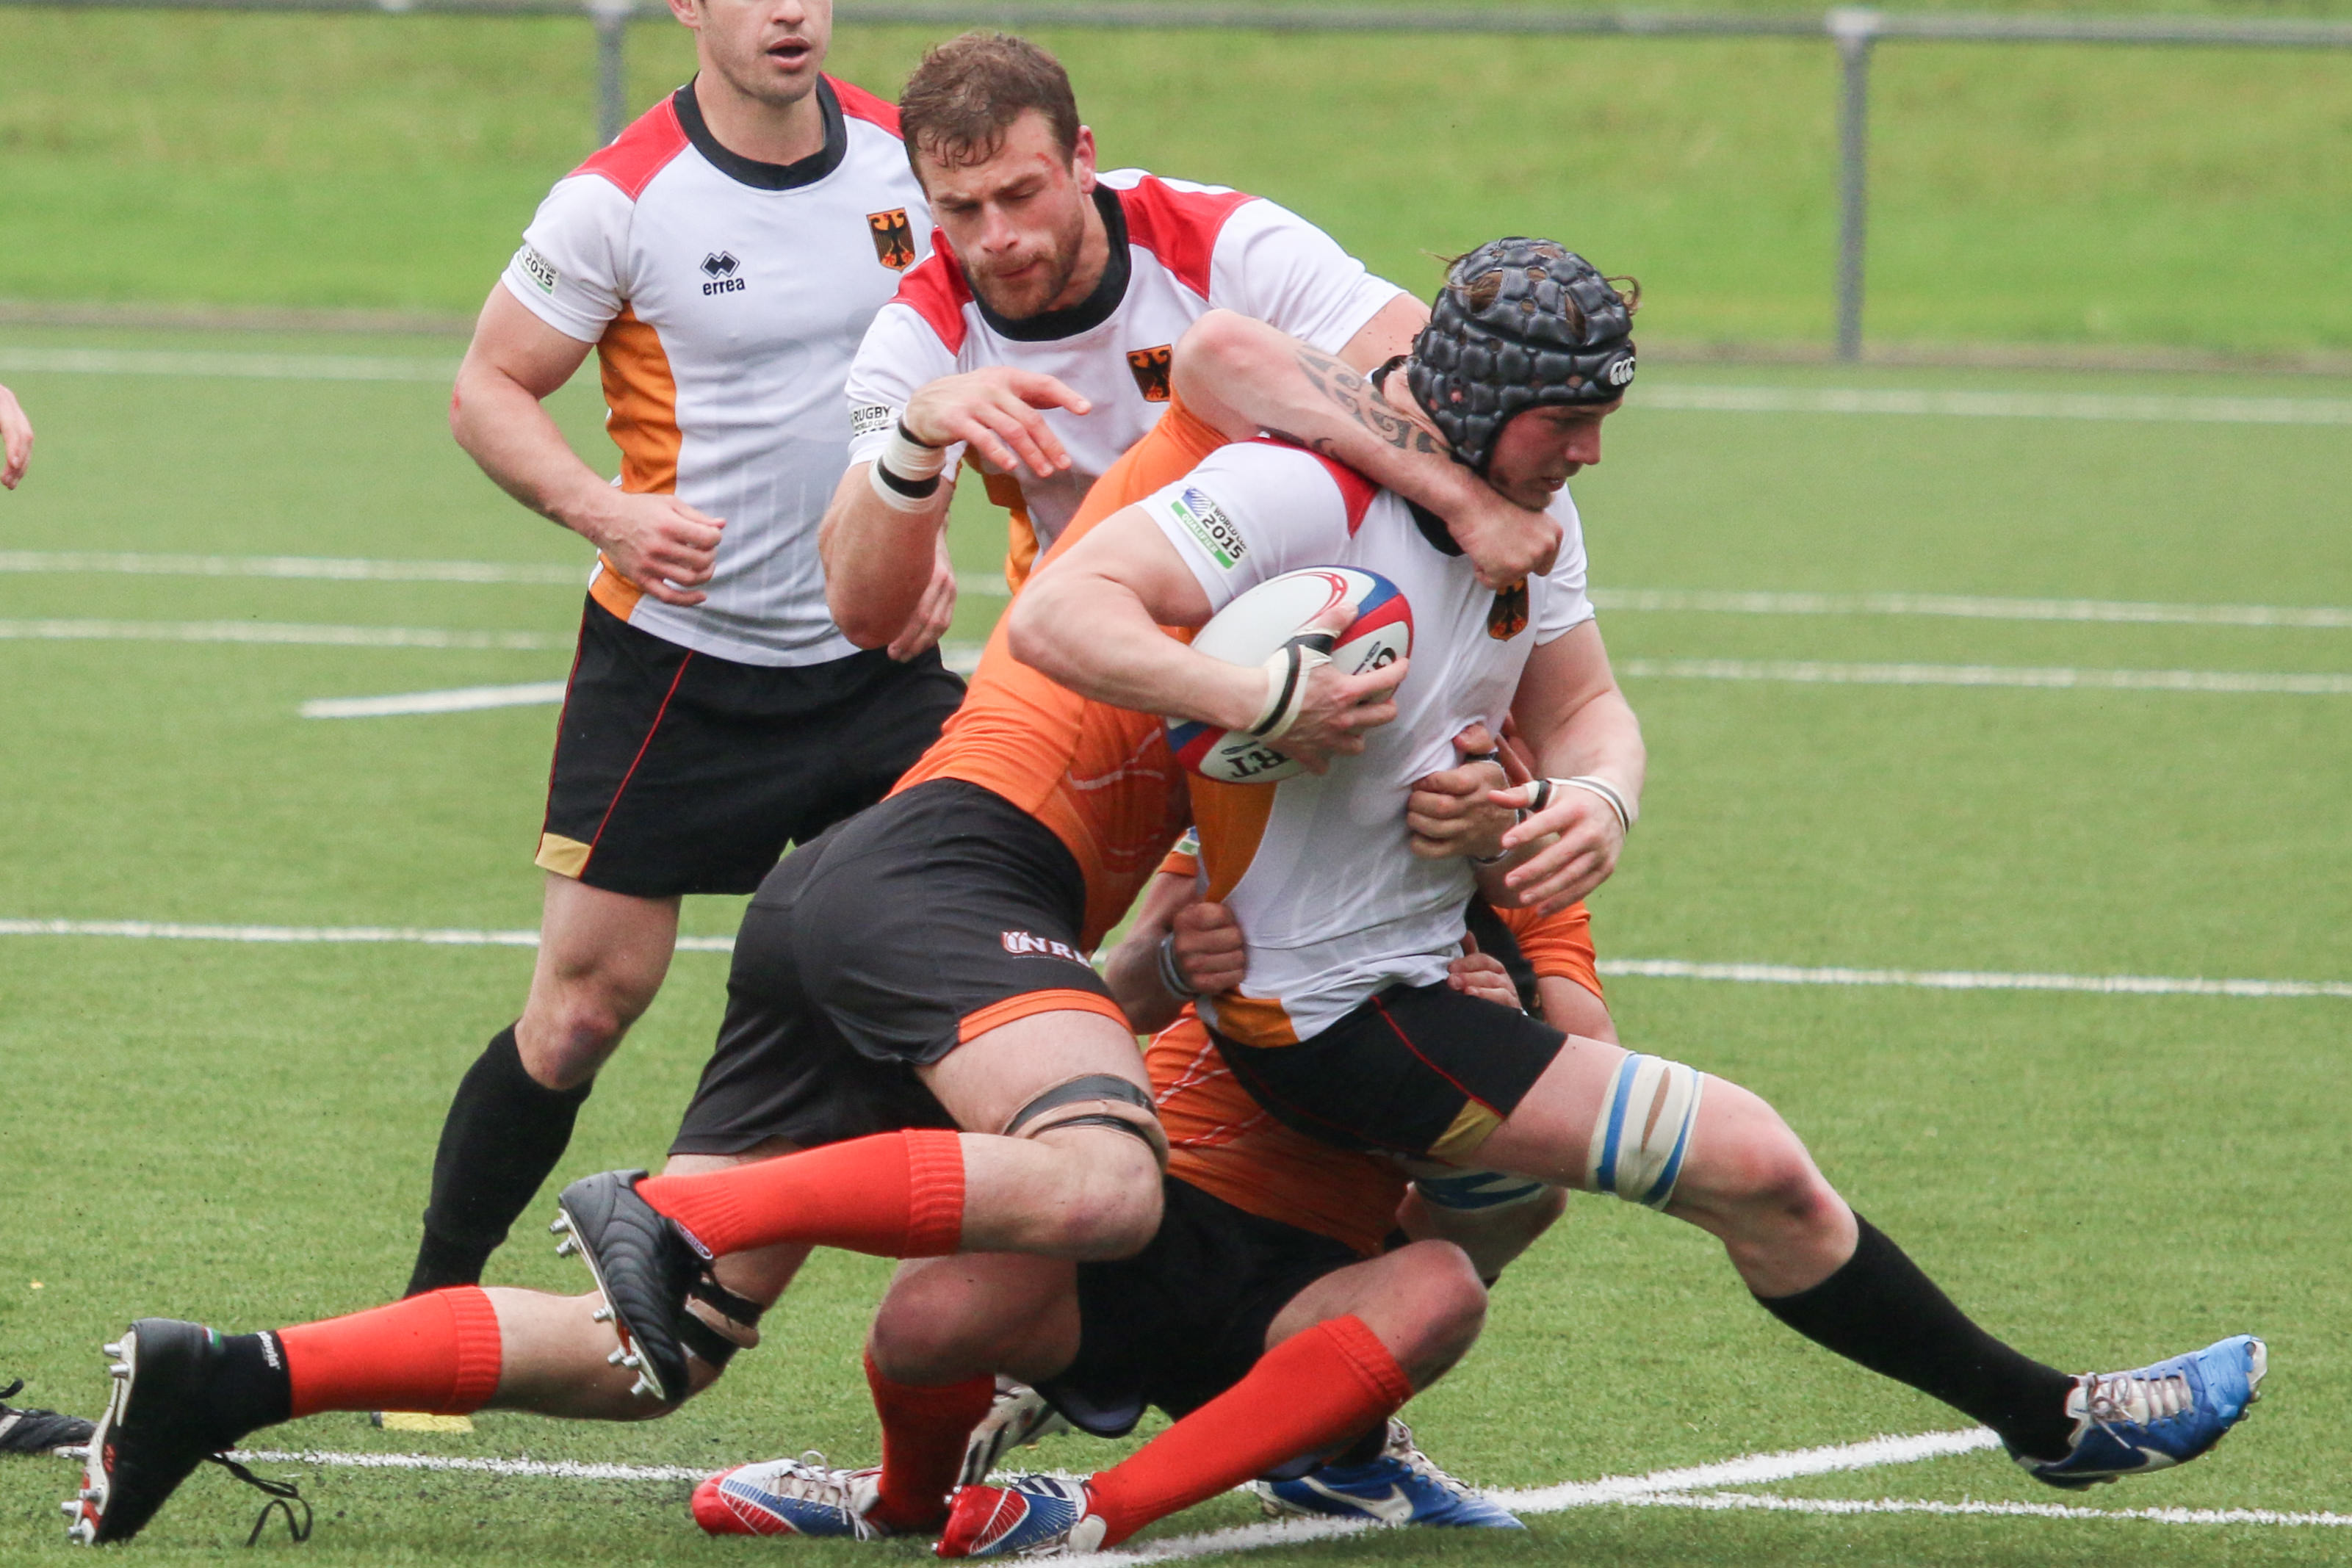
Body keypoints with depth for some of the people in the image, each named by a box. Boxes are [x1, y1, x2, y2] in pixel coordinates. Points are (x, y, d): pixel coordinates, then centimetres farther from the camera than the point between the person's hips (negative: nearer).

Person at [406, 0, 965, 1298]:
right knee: (586, 1003, -4)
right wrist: (606, 512, -21)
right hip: (673, 659, -4)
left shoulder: (901, 158, 1)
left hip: (871, 657, 4)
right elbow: (487, 389, -5)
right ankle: (431, 1314, 12)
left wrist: (922, 537, 5)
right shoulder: (619, 200, -13)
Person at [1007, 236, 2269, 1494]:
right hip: (1341, 1013, -9)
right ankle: (2051, 1419, 2)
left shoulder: (1529, 508, 2)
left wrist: (1596, 799, -13)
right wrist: (1268, 701, -44)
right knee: (1751, 1165, -10)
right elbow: (1055, 617, -31)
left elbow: (1581, 709, 11)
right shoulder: (1304, 492, -24)